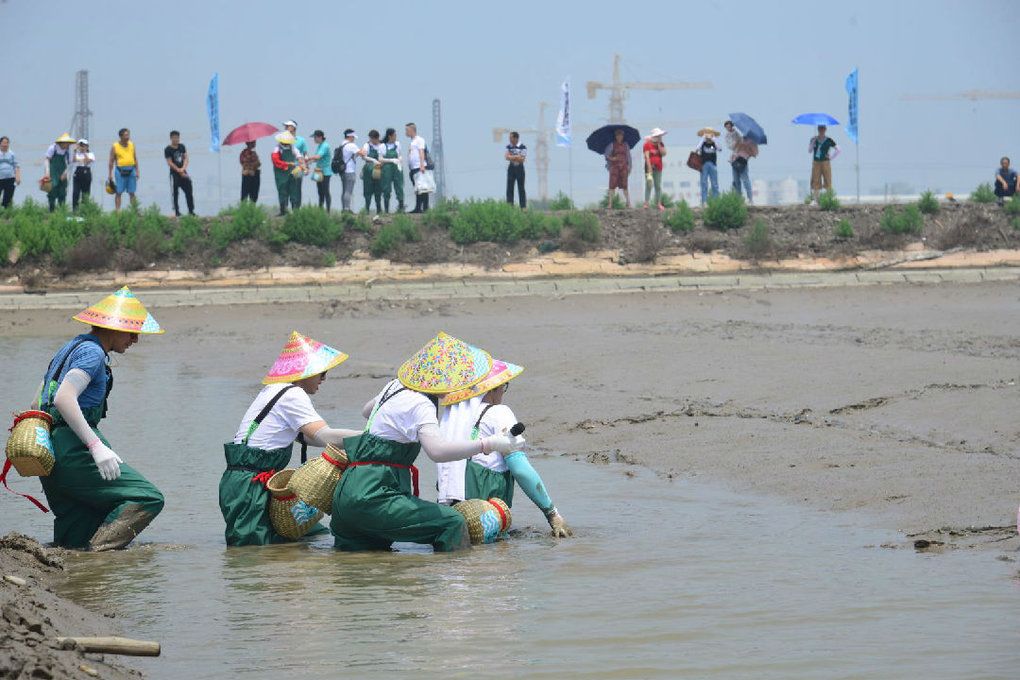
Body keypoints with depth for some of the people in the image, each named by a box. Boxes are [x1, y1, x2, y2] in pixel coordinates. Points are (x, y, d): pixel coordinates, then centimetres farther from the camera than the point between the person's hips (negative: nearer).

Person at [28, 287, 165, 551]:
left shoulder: (68, 349, 24)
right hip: (73, 449, -10)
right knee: (148, 499, -15)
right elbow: (64, 398, -22)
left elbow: (37, 405, 27)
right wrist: (96, 446, -27)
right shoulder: (92, 352, -7)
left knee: (73, 539, 12)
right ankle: (97, 550, -27)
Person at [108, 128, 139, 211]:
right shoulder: (115, 146, -2)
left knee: (132, 193, 5)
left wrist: (137, 171, 9)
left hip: (131, 170, 3)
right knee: (119, 192, -2)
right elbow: (111, 161, 0)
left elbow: (135, 159, 14)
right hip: (120, 171, -3)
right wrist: (110, 174, -3)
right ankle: (117, 210, 0)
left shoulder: (131, 145, 9)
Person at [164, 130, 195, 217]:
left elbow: (186, 158, 4)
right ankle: (177, 212, 3)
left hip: (183, 172, 5)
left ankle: (191, 211, 12)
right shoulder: (168, 150, -6)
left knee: (189, 192, 4)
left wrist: (183, 168, -13)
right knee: (175, 193, -2)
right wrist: (179, 171, -15)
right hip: (174, 173, -5)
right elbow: (170, 162, -10)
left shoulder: (182, 147, 9)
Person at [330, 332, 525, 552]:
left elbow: (367, 411, 38)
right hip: (371, 497, -10)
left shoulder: (395, 386, 15)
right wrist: (487, 445, -28)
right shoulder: (420, 405, -13)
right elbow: (437, 450, -31)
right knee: (452, 524, -16)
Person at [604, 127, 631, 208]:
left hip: (623, 166, 2)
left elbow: (628, 156, 12)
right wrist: (611, 158, -15)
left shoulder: (626, 145, 10)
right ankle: (610, 204, -9)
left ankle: (628, 203, 5)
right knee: (612, 184, -7)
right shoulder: (612, 145, 3)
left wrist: (629, 167, 6)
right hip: (614, 166, -2)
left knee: (624, 185, 1)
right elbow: (607, 155, 5)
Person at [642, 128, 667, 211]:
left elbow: (663, 153, -4)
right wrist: (650, 170, -19)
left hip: (658, 168, 5)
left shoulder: (661, 145, 11)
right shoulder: (647, 145, -6)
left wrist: (659, 144, -8)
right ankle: (646, 203, -8)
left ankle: (659, 203, 10)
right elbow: (647, 158, -12)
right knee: (649, 185, -9)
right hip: (650, 167, -5)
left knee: (658, 186, 6)